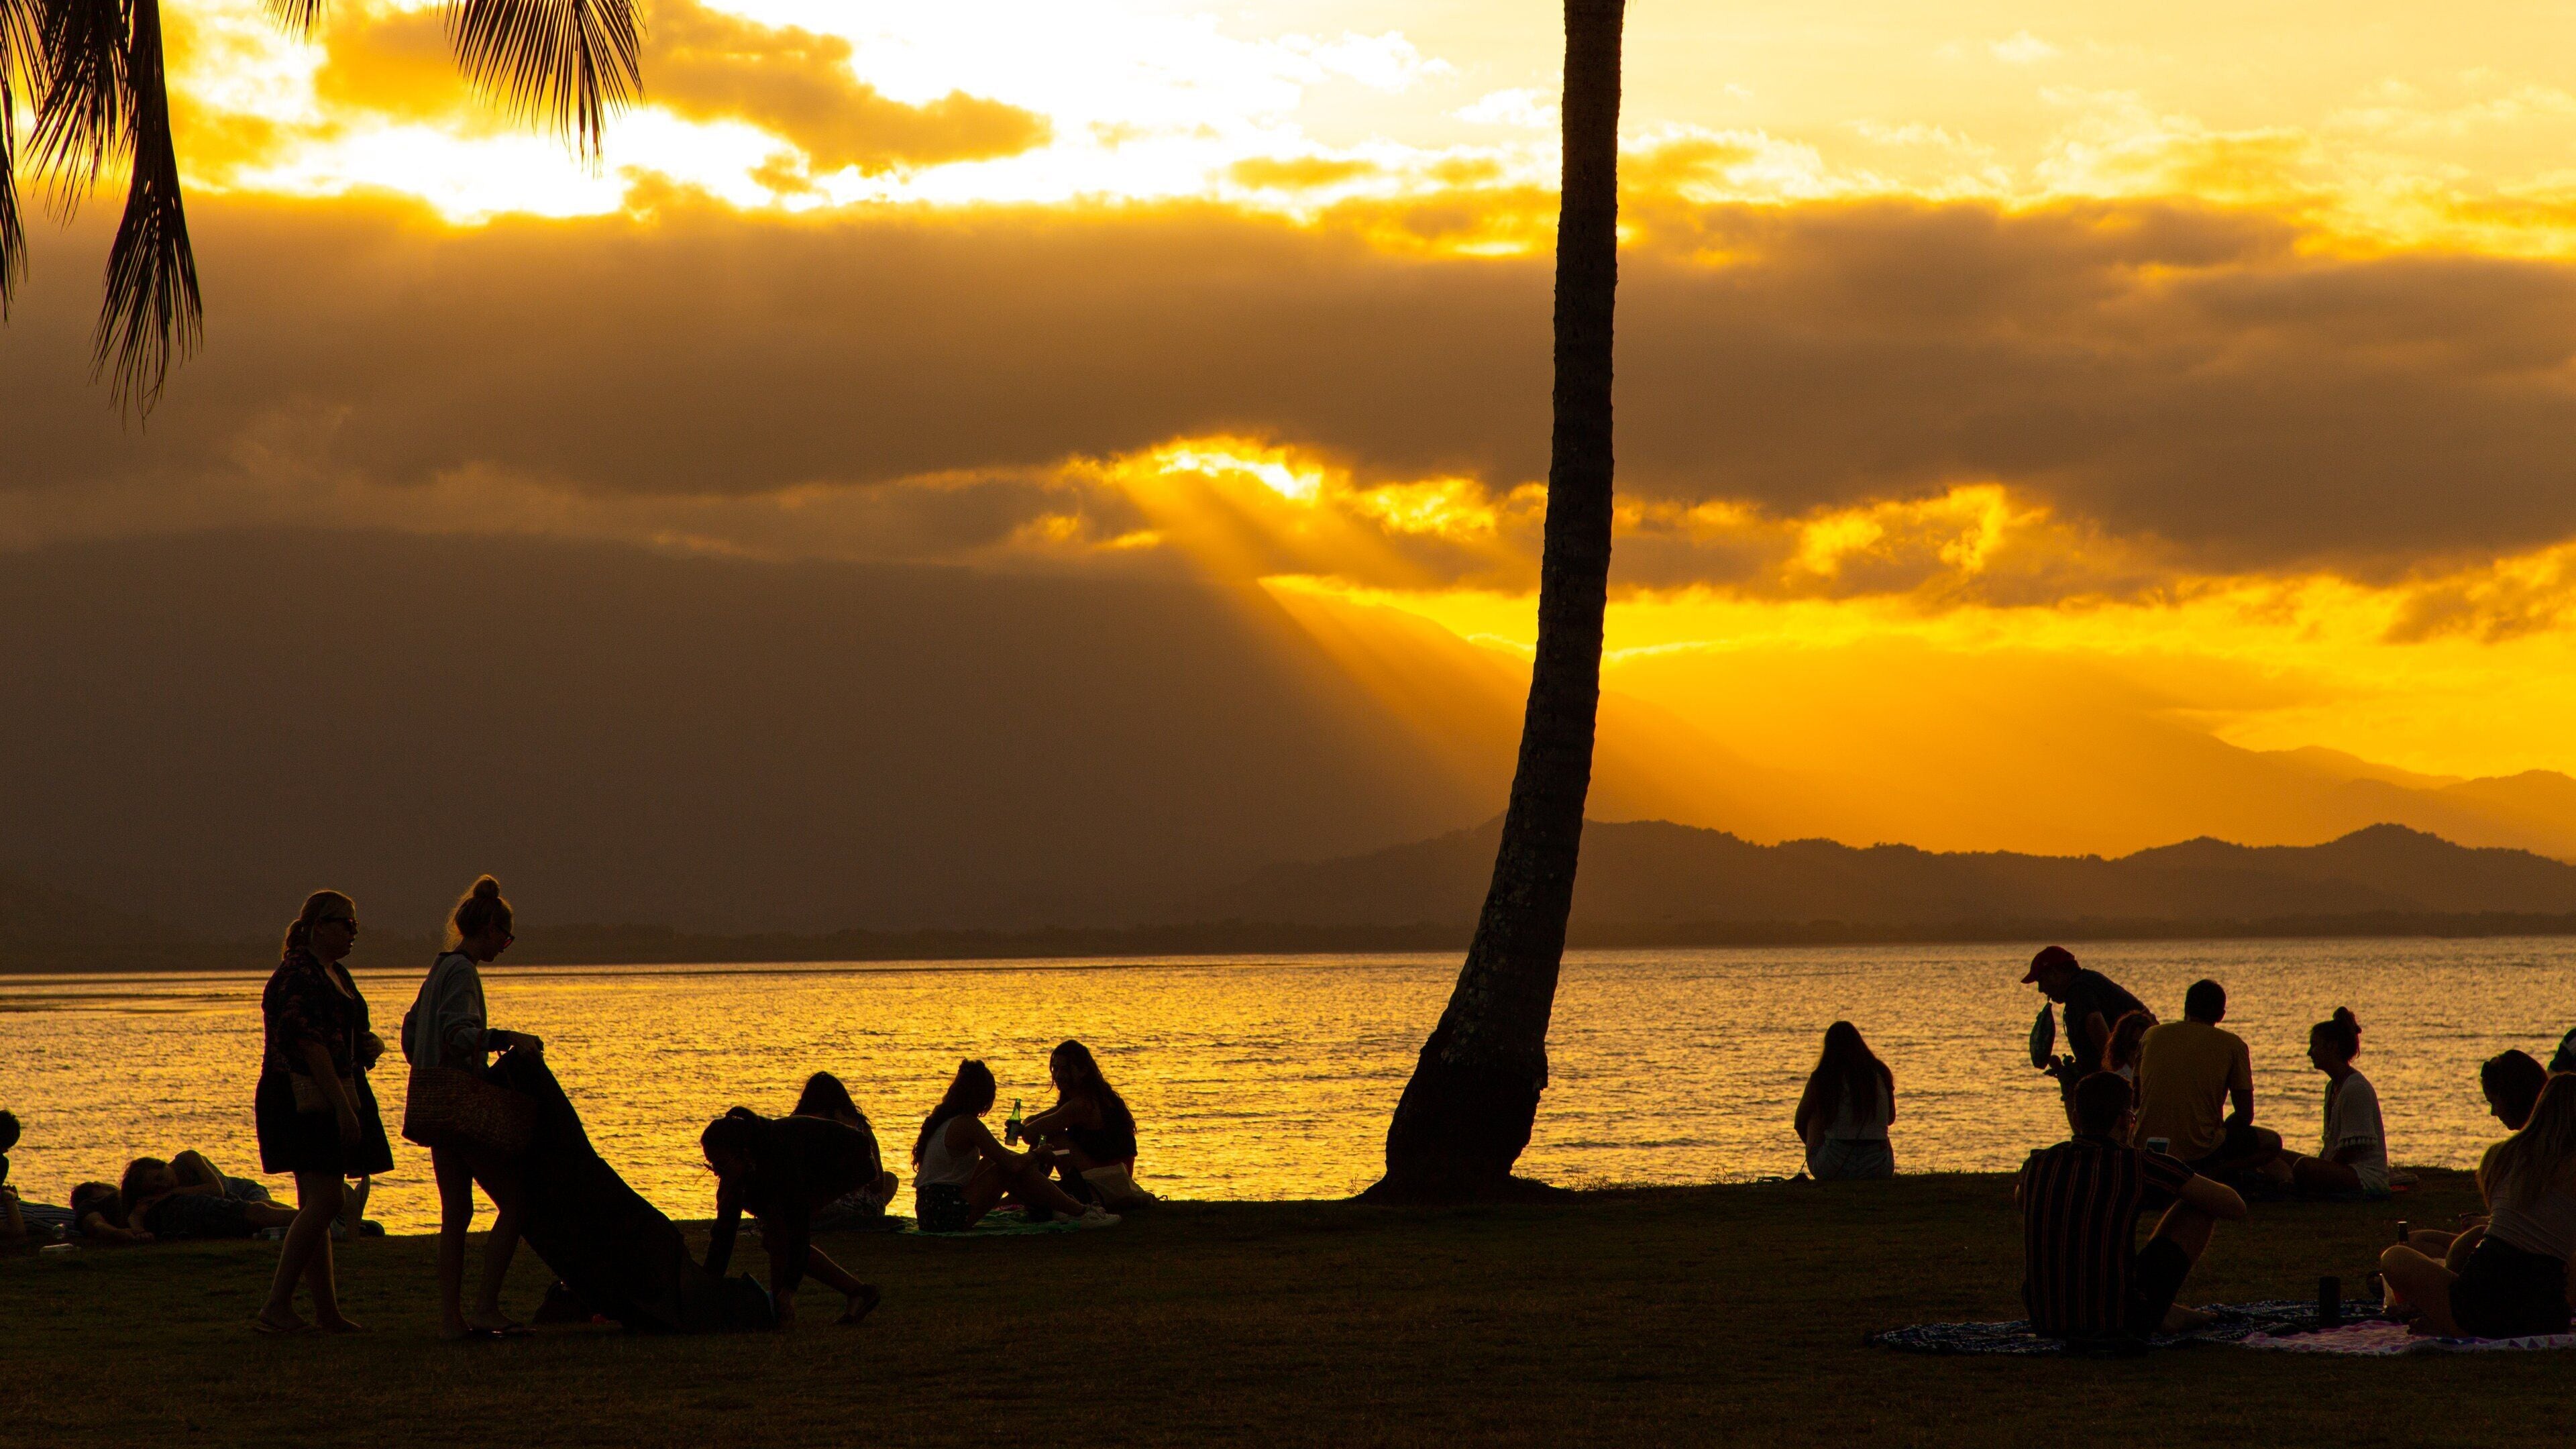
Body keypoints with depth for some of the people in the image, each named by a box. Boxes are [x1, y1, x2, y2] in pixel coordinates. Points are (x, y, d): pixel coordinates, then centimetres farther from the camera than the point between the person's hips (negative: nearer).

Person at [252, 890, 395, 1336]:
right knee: (325, 1201, -16)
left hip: (326, 1101, 10)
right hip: (303, 1098, -10)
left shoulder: (334, 974, 19)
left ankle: (327, 1311, 10)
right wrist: (343, 1107, -24)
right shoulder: (298, 974, -12)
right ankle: (276, 1307, -15)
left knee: (317, 1206, 9)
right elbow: (309, 1043, -21)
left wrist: (372, 1042, 7)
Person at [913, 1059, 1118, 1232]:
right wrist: (1036, 1154, 4)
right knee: (1019, 1168, -5)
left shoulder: (942, 1120, 13)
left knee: (996, 1161, 21)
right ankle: (1081, 1213, 0)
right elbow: (1014, 1164, -15)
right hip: (950, 1218, -9)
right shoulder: (968, 1124, -14)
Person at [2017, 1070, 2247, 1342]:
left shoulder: (2038, 1164, 5)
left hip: (2045, 1321, 4)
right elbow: (2235, 1207, 1)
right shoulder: (2140, 1164, -8)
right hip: (2121, 1322, -4)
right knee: (2201, 1206, 10)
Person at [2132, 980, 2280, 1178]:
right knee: (2272, 1142, 17)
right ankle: (2209, 1176, -6)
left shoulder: (2152, 1035, 7)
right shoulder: (2233, 1045, -1)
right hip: (2201, 1152, -6)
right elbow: (2245, 1115, 0)